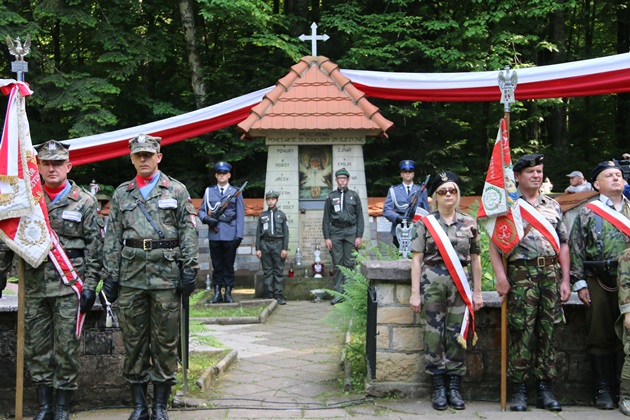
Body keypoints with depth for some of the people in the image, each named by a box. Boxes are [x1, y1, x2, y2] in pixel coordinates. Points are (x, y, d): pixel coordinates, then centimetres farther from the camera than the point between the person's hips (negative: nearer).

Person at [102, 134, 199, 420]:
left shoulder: (177, 191, 5)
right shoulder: (121, 194, 12)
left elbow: (188, 233, 2)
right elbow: (113, 238, 10)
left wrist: (189, 270, -5)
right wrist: (110, 276, 4)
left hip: (167, 276, -2)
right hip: (131, 276, 2)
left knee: (165, 341, 2)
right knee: (133, 341, 6)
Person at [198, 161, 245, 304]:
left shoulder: (236, 192, 9)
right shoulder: (209, 191, 13)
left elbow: (240, 215, 4)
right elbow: (201, 211, 12)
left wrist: (239, 235, -4)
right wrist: (206, 219, -11)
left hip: (230, 235, -1)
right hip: (214, 234, 1)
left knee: (229, 264, 3)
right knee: (216, 265, 4)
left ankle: (228, 293, 8)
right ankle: (217, 293, 8)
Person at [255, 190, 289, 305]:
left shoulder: (281, 215, 8)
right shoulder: (262, 216, 11)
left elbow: (286, 233, 4)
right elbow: (258, 233, 9)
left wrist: (285, 248, -5)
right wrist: (258, 248, 1)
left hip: (278, 244, -1)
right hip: (265, 244, 1)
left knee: (278, 271, -1)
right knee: (267, 271, 2)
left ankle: (278, 295, 0)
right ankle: (269, 295, 5)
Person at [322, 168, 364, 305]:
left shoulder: (354, 196, 9)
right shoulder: (331, 197, 9)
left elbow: (360, 217, 7)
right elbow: (326, 218, 8)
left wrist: (359, 236, -2)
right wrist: (327, 237, 0)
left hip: (350, 231, 0)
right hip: (336, 232, 0)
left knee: (349, 263, -2)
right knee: (337, 264, -1)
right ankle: (338, 293, 2)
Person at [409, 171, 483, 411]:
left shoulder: (469, 223, 8)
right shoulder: (426, 223, 3)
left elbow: (475, 259, 11)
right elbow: (417, 259, 1)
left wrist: (477, 292, 8)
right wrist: (415, 292, -4)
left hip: (460, 285, 1)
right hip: (432, 282, -1)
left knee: (457, 335, 3)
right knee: (434, 334, 0)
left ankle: (455, 388, 12)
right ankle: (439, 388, 10)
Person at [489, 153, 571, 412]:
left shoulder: (553, 206, 16)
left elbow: (563, 244, 15)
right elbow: (494, 244, -2)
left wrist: (565, 280, 7)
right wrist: (501, 277, -12)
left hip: (551, 274, 4)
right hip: (522, 274, -4)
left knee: (548, 332, 6)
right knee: (521, 333, -4)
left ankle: (545, 390, 13)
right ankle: (518, 391, 3)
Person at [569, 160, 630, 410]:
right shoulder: (587, 213, 4)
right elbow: (576, 250, 1)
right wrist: (580, 283, -5)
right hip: (599, 284, -2)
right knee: (600, 337, 3)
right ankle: (604, 390, 11)